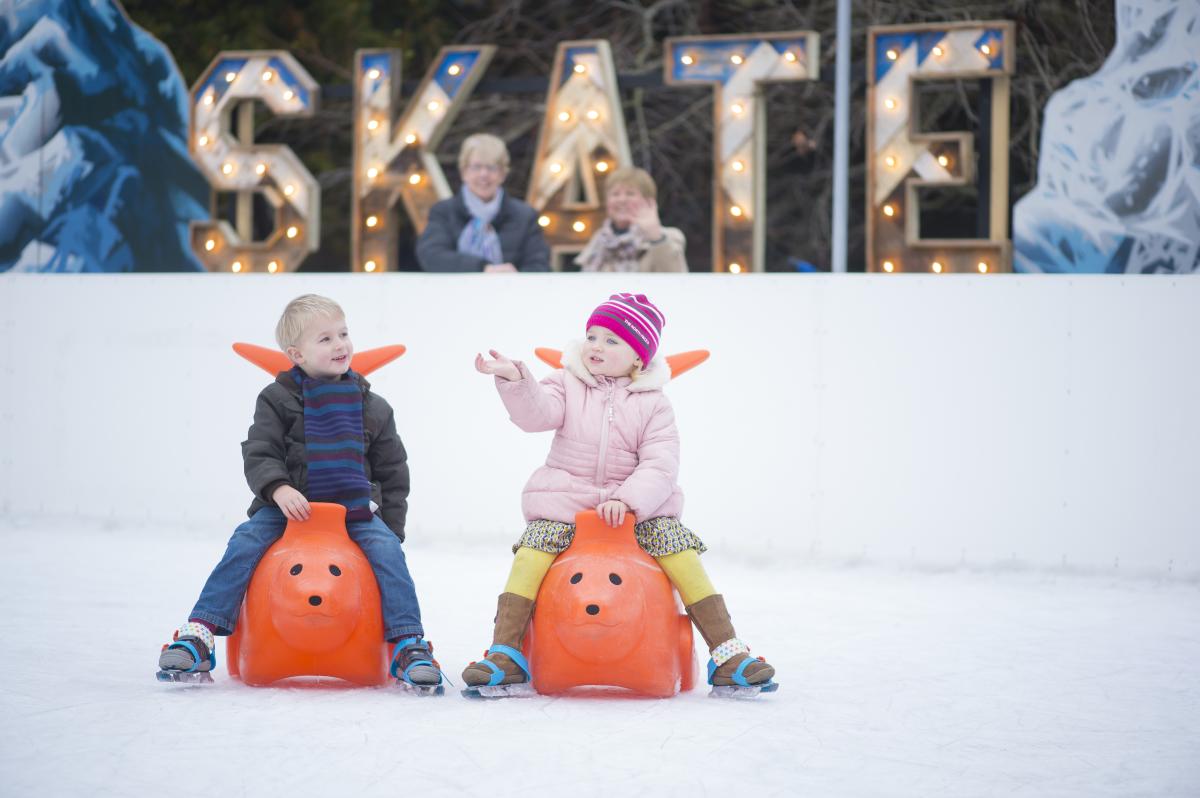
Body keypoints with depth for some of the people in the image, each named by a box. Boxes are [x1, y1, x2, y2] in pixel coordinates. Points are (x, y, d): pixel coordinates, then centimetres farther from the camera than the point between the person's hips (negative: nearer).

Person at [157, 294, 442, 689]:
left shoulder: (373, 408, 8)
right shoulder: (277, 400, 1)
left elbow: (393, 474, 13)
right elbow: (258, 455, -5)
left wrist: (391, 527, 5)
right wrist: (279, 490, -25)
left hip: (355, 509, 1)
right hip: (287, 506, -1)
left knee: (387, 549, -24)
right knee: (246, 542, -25)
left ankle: (409, 645, -19)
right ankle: (198, 635, -24)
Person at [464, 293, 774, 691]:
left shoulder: (652, 404, 3)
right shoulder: (568, 384, 6)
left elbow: (661, 465, -9)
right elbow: (537, 412, -15)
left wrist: (627, 500, -26)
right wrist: (514, 380, -34)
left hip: (639, 504, 0)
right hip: (566, 498, 0)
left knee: (676, 544, -22)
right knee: (535, 544, -26)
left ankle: (726, 653, -20)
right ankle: (505, 653, -26)